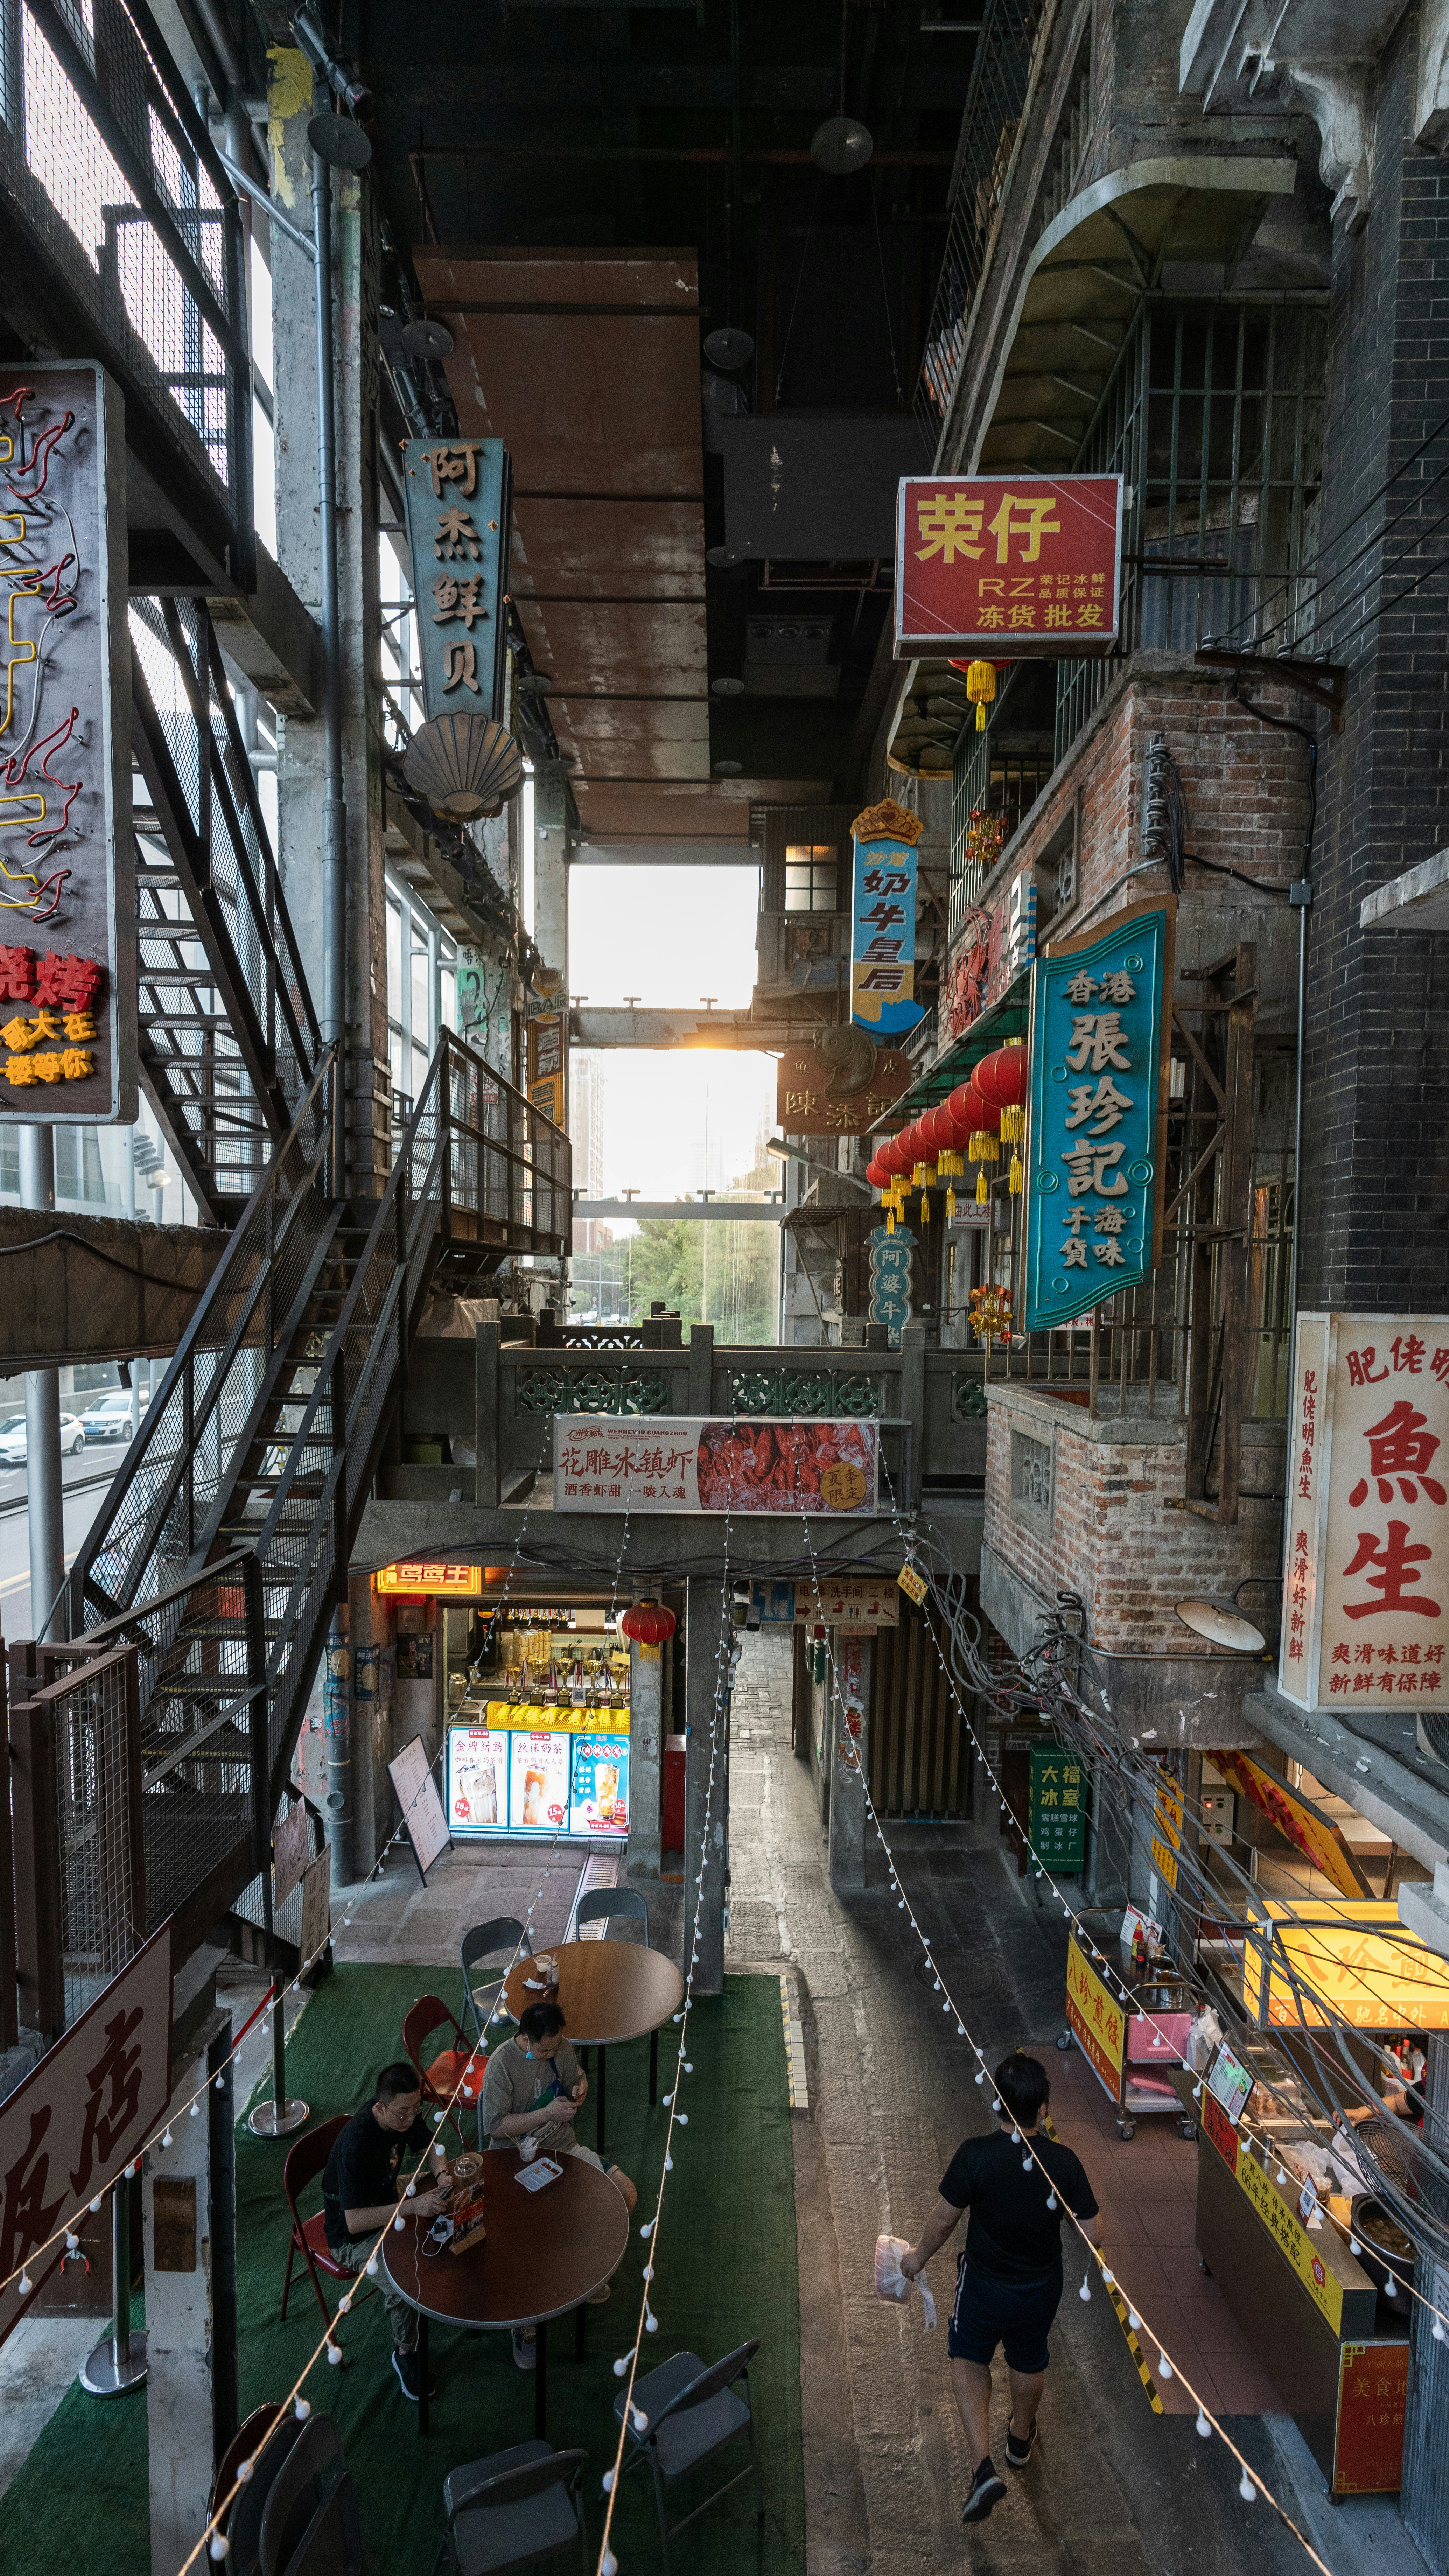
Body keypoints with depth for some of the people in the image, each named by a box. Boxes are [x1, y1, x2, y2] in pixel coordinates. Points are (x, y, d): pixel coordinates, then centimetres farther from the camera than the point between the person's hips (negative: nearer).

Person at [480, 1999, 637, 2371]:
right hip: (521, 2158, -5)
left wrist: (581, 2088, -11)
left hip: (564, 2146, 5)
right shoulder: (502, 2064, -21)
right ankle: (523, 2322, -2)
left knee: (626, 2194, -6)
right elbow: (497, 2127, -20)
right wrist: (548, 2113, -26)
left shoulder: (560, 2047, -5)